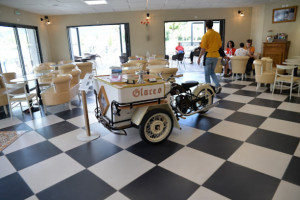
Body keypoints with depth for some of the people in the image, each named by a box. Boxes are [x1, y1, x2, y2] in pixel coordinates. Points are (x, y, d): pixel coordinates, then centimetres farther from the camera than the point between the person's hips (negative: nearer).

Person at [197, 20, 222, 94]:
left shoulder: (205, 35, -14)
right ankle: (218, 85, 3)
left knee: (207, 74, 7)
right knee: (212, 72, 19)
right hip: (215, 56, 6)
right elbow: (220, 45, 9)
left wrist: (199, 57, -7)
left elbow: (203, 48, -15)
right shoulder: (217, 34, 3)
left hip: (208, 56, -6)